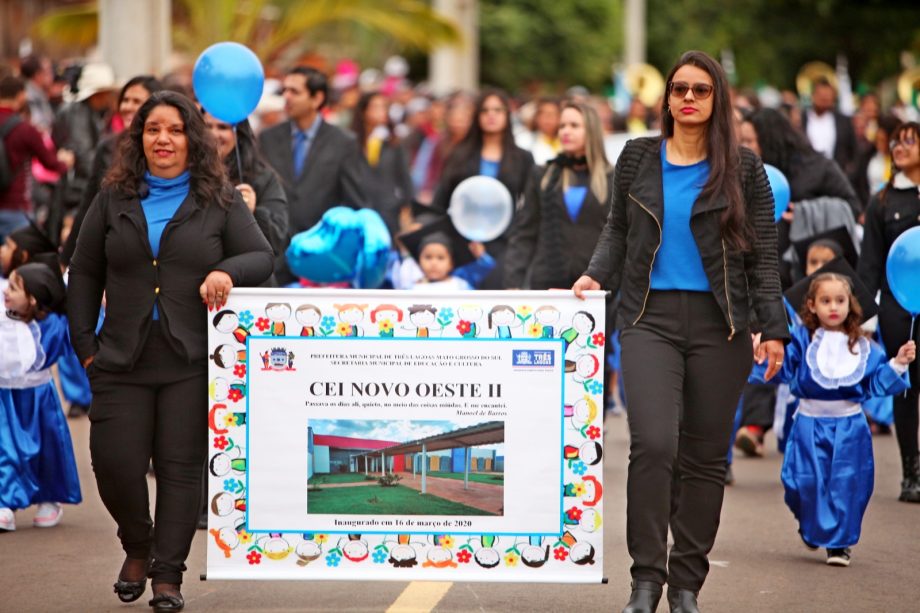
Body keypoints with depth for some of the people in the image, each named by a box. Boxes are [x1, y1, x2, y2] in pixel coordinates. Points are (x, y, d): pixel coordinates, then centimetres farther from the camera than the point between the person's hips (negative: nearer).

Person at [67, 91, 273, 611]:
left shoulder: (220, 200, 6)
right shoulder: (114, 199, 10)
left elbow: (262, 257, 2)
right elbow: (85, 274, 13)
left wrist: (227, 271, -20)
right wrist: (85, 343, 5)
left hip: (192, 363, -1)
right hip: (122, 362, 1)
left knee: (182, 468, -1)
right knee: (115, 463, -2)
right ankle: (138, 548, 25)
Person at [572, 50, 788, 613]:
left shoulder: (743, 168, 3)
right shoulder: (638, 158, 8)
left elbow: (763, 254, 3)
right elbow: (619, 230, 17)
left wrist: (773, 328, -3)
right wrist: (597, 275, -1)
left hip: (720, 324, 0)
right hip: (651, 318, 0)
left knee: (705, 455, 4)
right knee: (653, 444, -16)